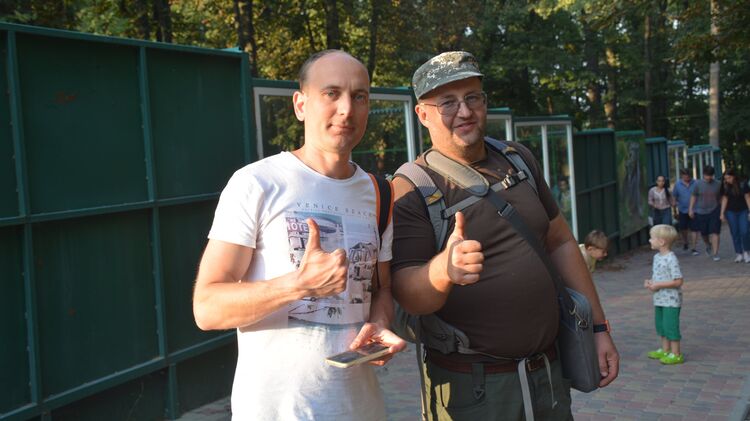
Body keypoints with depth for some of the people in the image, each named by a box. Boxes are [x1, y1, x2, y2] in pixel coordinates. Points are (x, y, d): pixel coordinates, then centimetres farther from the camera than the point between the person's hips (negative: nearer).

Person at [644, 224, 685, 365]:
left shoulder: (671, 259, -20)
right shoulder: (657, 257, 8)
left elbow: (678, 281, -22)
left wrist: (658, 285, -23)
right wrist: (650, 282, -1)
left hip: (671, 301, -9)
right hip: (659, 299, 9)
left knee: (671, 326, -2)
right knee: (660, 325, 18)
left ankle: (676, 354, 8)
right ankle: (664, 350, 31)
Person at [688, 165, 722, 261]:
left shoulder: (717, 184, -1)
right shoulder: (697, 184, -4)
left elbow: (720, 197, 9)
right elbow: (693, 196, 4)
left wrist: (722, 211, 11)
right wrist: (691, 209, 0)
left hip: (714, 211, -1)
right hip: (701, 212, 1)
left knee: (714, 232, -8)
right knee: (704, 233, 12)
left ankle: (715, 253, -5)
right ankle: (708, 246, 43)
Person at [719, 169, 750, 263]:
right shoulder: (725, 187, -2)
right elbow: (724, 199, 3)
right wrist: (722, 213, 1)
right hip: (731, 212, 2)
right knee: (735, 233, 2)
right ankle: (739, 254, 9)